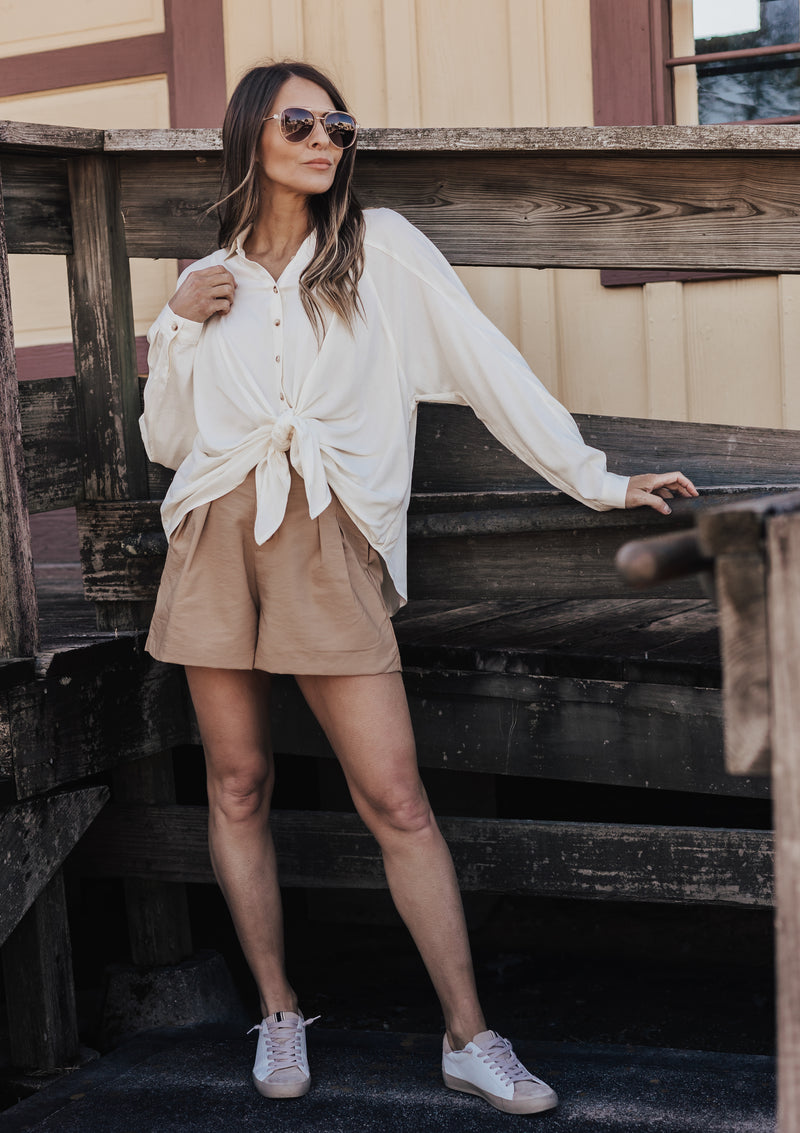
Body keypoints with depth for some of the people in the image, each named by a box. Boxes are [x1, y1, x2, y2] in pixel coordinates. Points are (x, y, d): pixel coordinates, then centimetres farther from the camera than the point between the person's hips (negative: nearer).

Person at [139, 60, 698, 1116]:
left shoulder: (381, 248, 5)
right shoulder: (212, 280, 13)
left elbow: (489, 364, 2)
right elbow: (166, 440, 16)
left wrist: (596, 478, -2)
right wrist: (177, 326, 1)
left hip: (332, 551, -3)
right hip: (217, 542, 3)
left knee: (396, 798, -7)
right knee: (238, 786, 6)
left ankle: (469, 1037, 1)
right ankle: (279, 1013, 20)